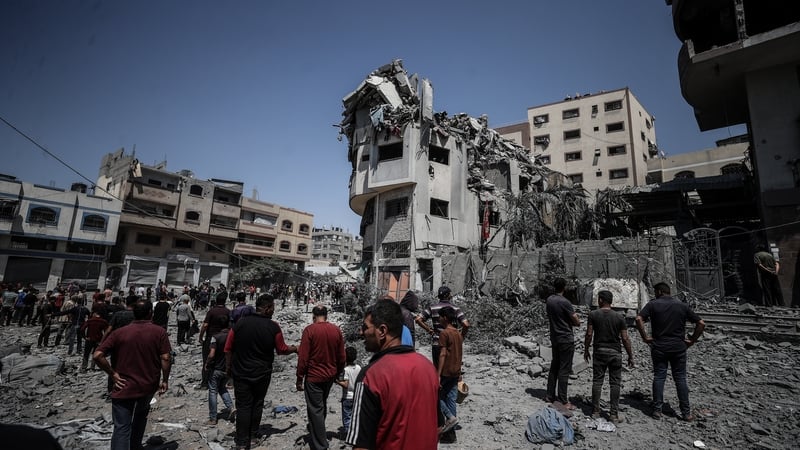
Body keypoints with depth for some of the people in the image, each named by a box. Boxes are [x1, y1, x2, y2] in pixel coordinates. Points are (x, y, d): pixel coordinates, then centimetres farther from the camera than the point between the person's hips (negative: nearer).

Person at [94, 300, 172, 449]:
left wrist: (113, 374, -3)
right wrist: (165, 380, -1)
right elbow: (165, 358, -13)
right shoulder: (159, 332, -9)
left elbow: (97, 355, -12)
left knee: (121, 428, 5)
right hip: (149, 386, 1)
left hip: (124, 387, -1)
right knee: (142, 413, 30)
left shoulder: (119, 332, -5)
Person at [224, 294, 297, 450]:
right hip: (262, 374, 0)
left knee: (243, 406, 10)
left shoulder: (240, 323, -10)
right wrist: (294, 349, 15)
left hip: (241, 373, 1)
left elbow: (228, 348, -1)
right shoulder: (273, 327, -15)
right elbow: (282, 350, -4)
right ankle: (253, 435, 32)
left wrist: (228, 367, 13)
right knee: (257, 404, 18)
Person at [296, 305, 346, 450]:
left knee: (315, 409, 6)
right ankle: (317, 430, 46)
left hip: (314, 376, -5)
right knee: (322, 404, 26)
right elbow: (341, 357, 4)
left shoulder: (309, 330, -15)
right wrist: (338, 373, 18)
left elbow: (303, 357, -16)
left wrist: (299, 379, -6)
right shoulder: (336, 330, -3)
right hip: (330, 375, 5)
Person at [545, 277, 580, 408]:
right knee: (564, 370, -1)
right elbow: (577, 322, -15)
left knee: (554, 367, 16)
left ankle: (550, 395, 24)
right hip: (566, 339, -7)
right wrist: (570, 321, 5)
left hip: (554, 337, 7)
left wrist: (564, 321, 5)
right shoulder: (564, 302, -20)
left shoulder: (549, 300, 3)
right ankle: (563, 401, 6)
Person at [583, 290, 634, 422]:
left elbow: (589, 334, -7)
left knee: (597, 381, 6)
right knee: (615, 383, 7)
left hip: (599, 352, 0)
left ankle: (596, 411, 12)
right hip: (615, 352, 1)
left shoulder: (593, 315, -5)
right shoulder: (619, 317, -2)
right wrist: (630, 356, 6)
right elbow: (625, 338, -4)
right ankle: (614, 414, 10)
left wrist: (586, 350, 5)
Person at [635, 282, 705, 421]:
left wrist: (645, 337, -8)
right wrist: (692, 340, 7)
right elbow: (701, 323, 3)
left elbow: (639, 319, -17)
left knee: (659, 377, 5)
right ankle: (686, 413, 14)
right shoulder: (682, 306, 5)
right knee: (680, 379, 10)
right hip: (679, 347, 2)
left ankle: (657, 410, 8)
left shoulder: (653, 304, -4)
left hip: (659, 347, -2)